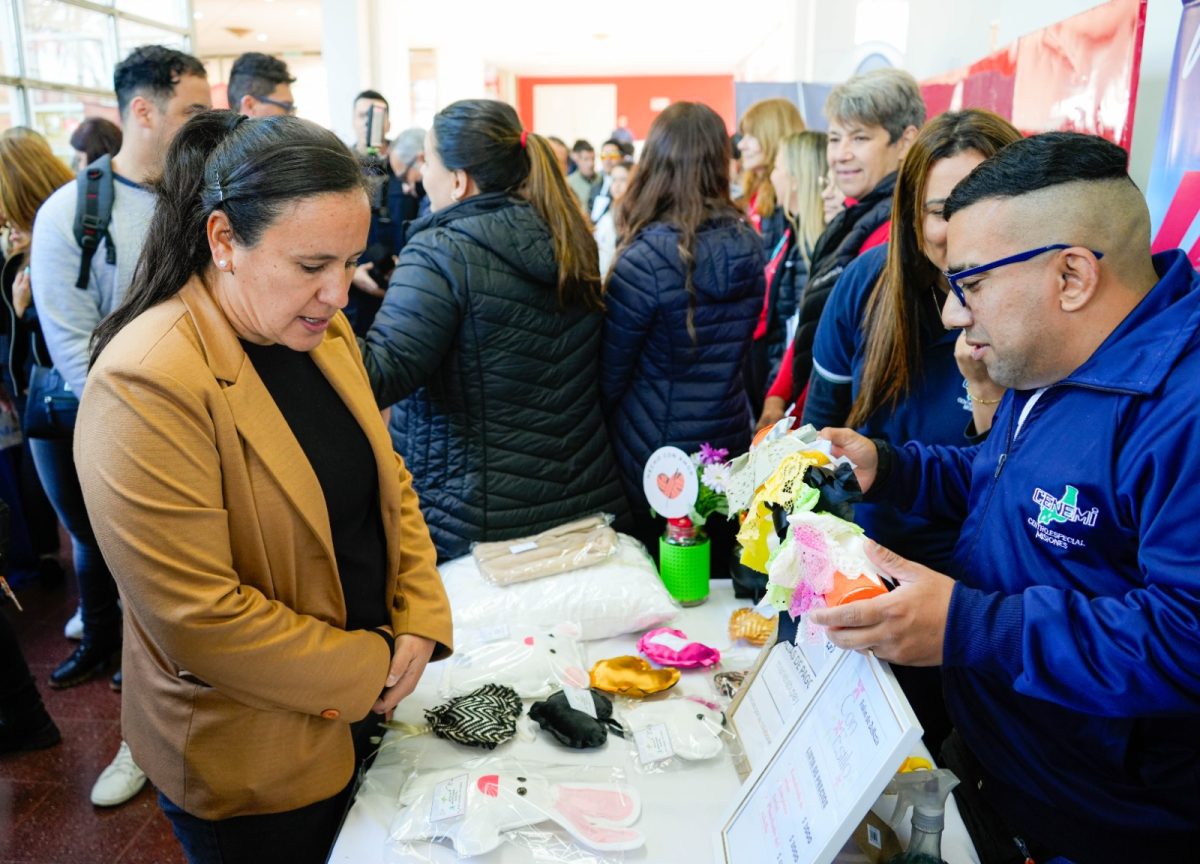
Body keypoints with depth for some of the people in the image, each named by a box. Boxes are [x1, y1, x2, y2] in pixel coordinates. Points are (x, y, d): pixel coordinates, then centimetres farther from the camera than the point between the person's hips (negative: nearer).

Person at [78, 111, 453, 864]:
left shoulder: (324, 329, -1)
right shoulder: (147, 385, -27)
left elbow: (387, 480, 6)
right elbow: (200, 619, -27)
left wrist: (422, 620, -6)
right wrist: (371, 668, -17)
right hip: (248, 766, -7)